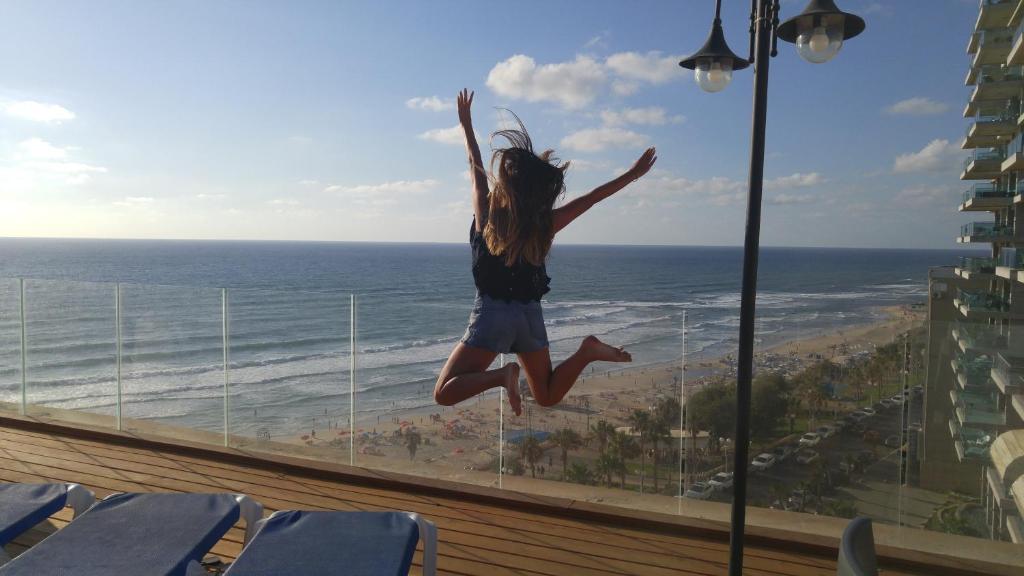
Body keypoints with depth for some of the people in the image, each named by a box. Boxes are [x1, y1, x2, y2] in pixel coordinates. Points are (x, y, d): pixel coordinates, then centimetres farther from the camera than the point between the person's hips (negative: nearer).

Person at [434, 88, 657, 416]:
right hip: (530, 315, 4)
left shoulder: (486, 214, -11)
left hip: (492, 313, -4)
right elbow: (592, 198, 0)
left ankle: (502, 375, -24)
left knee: (444, 394, -4)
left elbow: (475, 166, 3)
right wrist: (632, 174, 10)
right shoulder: (545, 225, -6)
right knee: (547, 396, 22)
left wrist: (466, 124, 18)